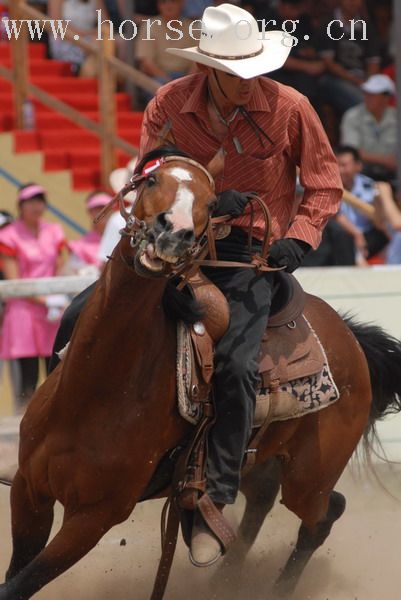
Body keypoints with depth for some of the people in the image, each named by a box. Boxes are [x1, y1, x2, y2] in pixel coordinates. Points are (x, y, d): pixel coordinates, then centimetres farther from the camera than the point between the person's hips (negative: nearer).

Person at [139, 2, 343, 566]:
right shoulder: (169, 105, -2)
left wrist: (300, 236, -13)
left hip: (254, 252, -3)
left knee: (234, 362, -24)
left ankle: (215, 502, -19)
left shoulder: (290, 108, -5)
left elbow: (325, 184, 4)